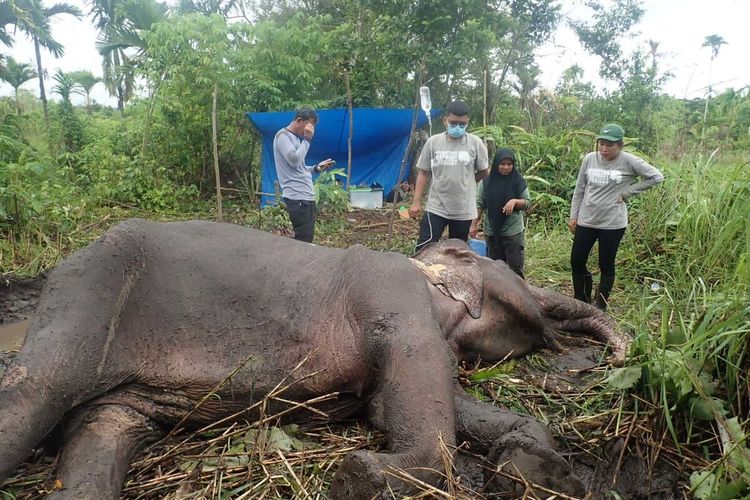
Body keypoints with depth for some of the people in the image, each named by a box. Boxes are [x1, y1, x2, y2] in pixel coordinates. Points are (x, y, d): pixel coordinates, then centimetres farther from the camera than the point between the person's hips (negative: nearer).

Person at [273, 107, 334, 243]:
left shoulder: (295, 137, 21)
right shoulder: (283, 135, -7)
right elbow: (294, 161, -20)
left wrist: (316, 168, 12)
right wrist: (307, 139, -11)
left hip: (305, 195, 10)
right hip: (297, 197, -10)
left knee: (306, 239, 10)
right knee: (304, 240, -13)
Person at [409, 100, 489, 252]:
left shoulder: (475, 143, -4)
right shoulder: (433, 142, -2)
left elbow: (484, 172, 8)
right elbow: (423, 173, 3)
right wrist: (416, 202, -1)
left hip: (464, 210, 1)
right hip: (436, 207, 0)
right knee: (423, 249, -8)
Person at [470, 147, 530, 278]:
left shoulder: (518, 181, -3)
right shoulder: (487, 181, -1)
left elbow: (527, 202, 1)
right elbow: (479, 204, 2)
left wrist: (515, 201, -19)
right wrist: (474, 224, -3)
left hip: (513, 231, -2)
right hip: (492, 231, 2)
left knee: (516, 265, 1)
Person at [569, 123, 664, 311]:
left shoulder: (629, 161, -11)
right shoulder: (589, 159, -2)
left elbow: (656, 176, -7)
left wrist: (626, 193, -10)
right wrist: (573, 216, 6)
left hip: (612, 224, -3)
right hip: (586, 221, 4)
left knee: (606, 266, 9)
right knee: (576, 262, 8)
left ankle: (600, 305, 25)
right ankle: (581, 300, 29)